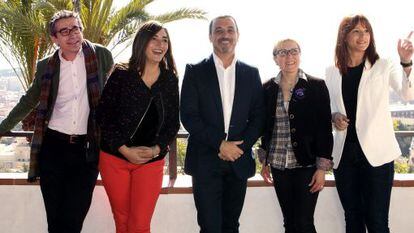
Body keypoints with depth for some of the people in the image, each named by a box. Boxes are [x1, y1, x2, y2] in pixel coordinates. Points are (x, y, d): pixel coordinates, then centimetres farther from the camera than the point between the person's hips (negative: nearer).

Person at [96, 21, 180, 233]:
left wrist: (156, 149, -11)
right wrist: (125, 149, -13)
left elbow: (173, 123, 5)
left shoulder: (170, 80, 3)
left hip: (152, 161, 1)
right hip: (114, 157, -1)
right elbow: (103, 116, -5)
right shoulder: (121, 74, -4)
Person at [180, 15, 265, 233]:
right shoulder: (195, 71, 1)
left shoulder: (251, 74, 9)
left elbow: (258, 116, 6)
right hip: (205, 161, -2)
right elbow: (188, 116, -6)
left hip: (239, 160, 3)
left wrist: (241, 146, -9)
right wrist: (220, 143, -14)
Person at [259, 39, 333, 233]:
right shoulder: (268, 89, 6)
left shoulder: (316, 86, -4)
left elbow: (325, 129, -5)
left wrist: (322, 167, -9)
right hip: (279, 165, 4)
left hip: (307, 164, -3)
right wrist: (264, 161, 12)